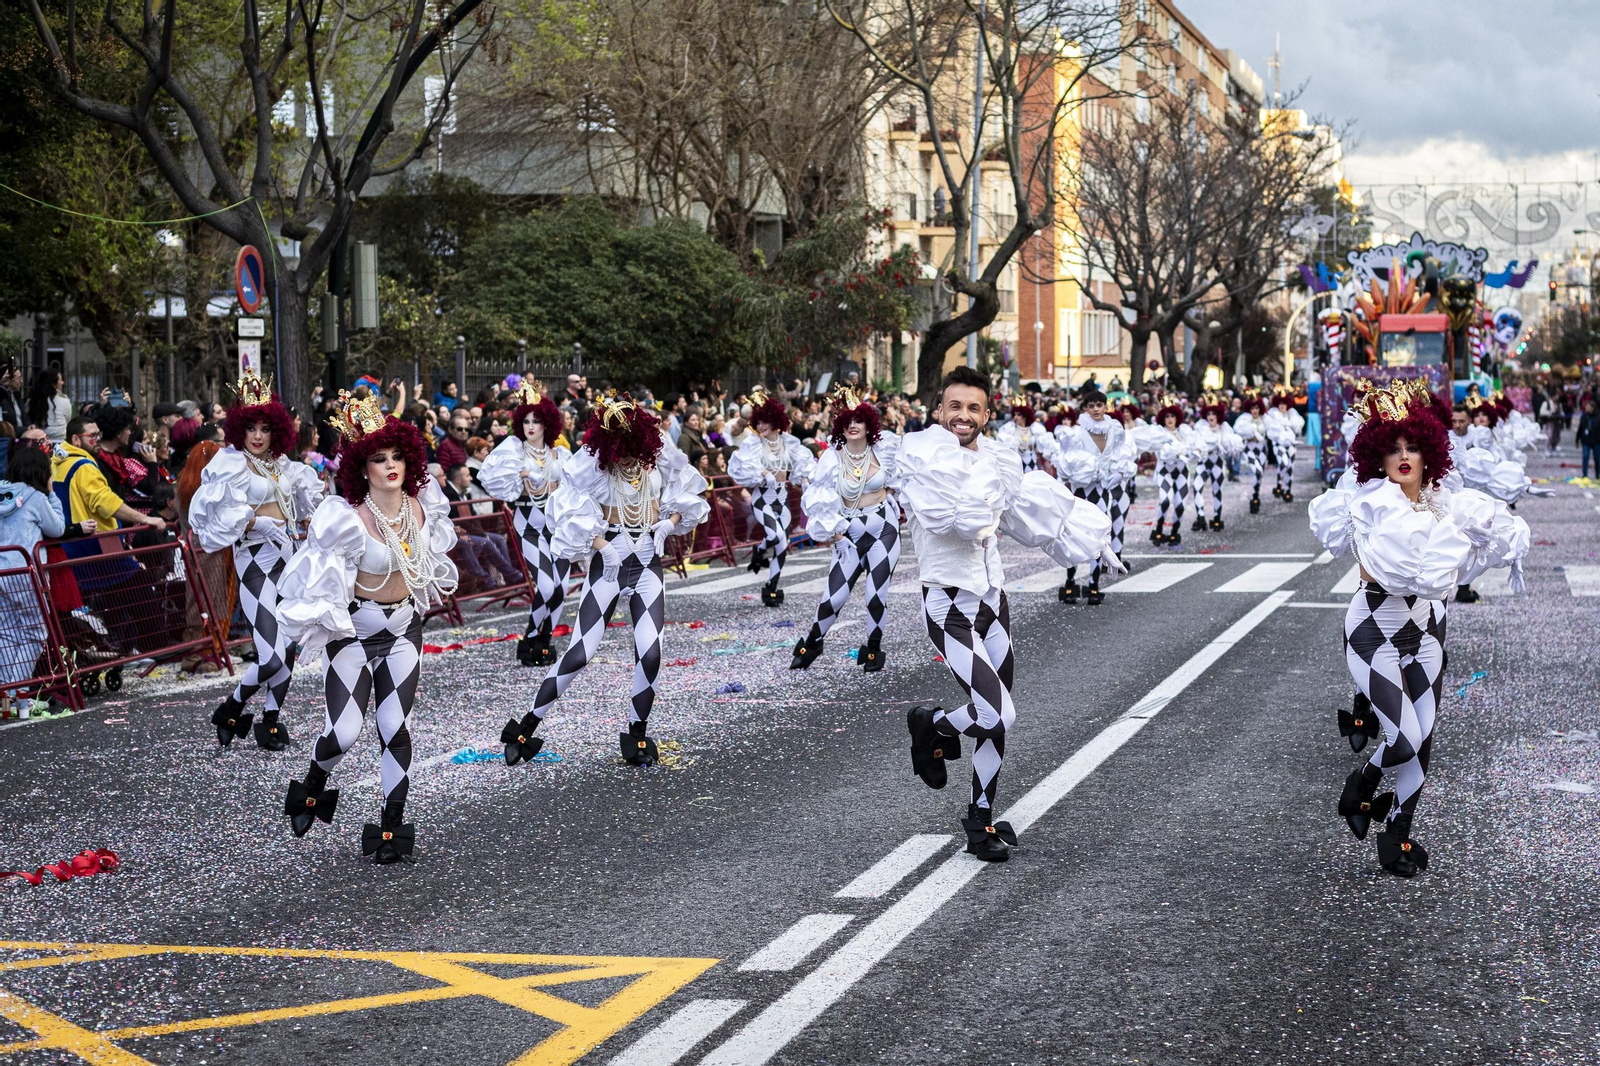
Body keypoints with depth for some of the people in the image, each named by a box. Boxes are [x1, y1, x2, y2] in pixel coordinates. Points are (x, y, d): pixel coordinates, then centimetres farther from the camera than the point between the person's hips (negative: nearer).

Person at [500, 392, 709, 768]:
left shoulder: (660, 457, -3)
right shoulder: (591, 464, -11)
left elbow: (686, 500, 10)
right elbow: (570, 519, -9)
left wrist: (667, 525, -7)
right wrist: (603, 546, -20)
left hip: (648, 563, 3)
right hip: (609, 562, -3)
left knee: (650, 654, -9)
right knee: (581, 652, -8)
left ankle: (637, 734, 9)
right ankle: (526, 728, 1)